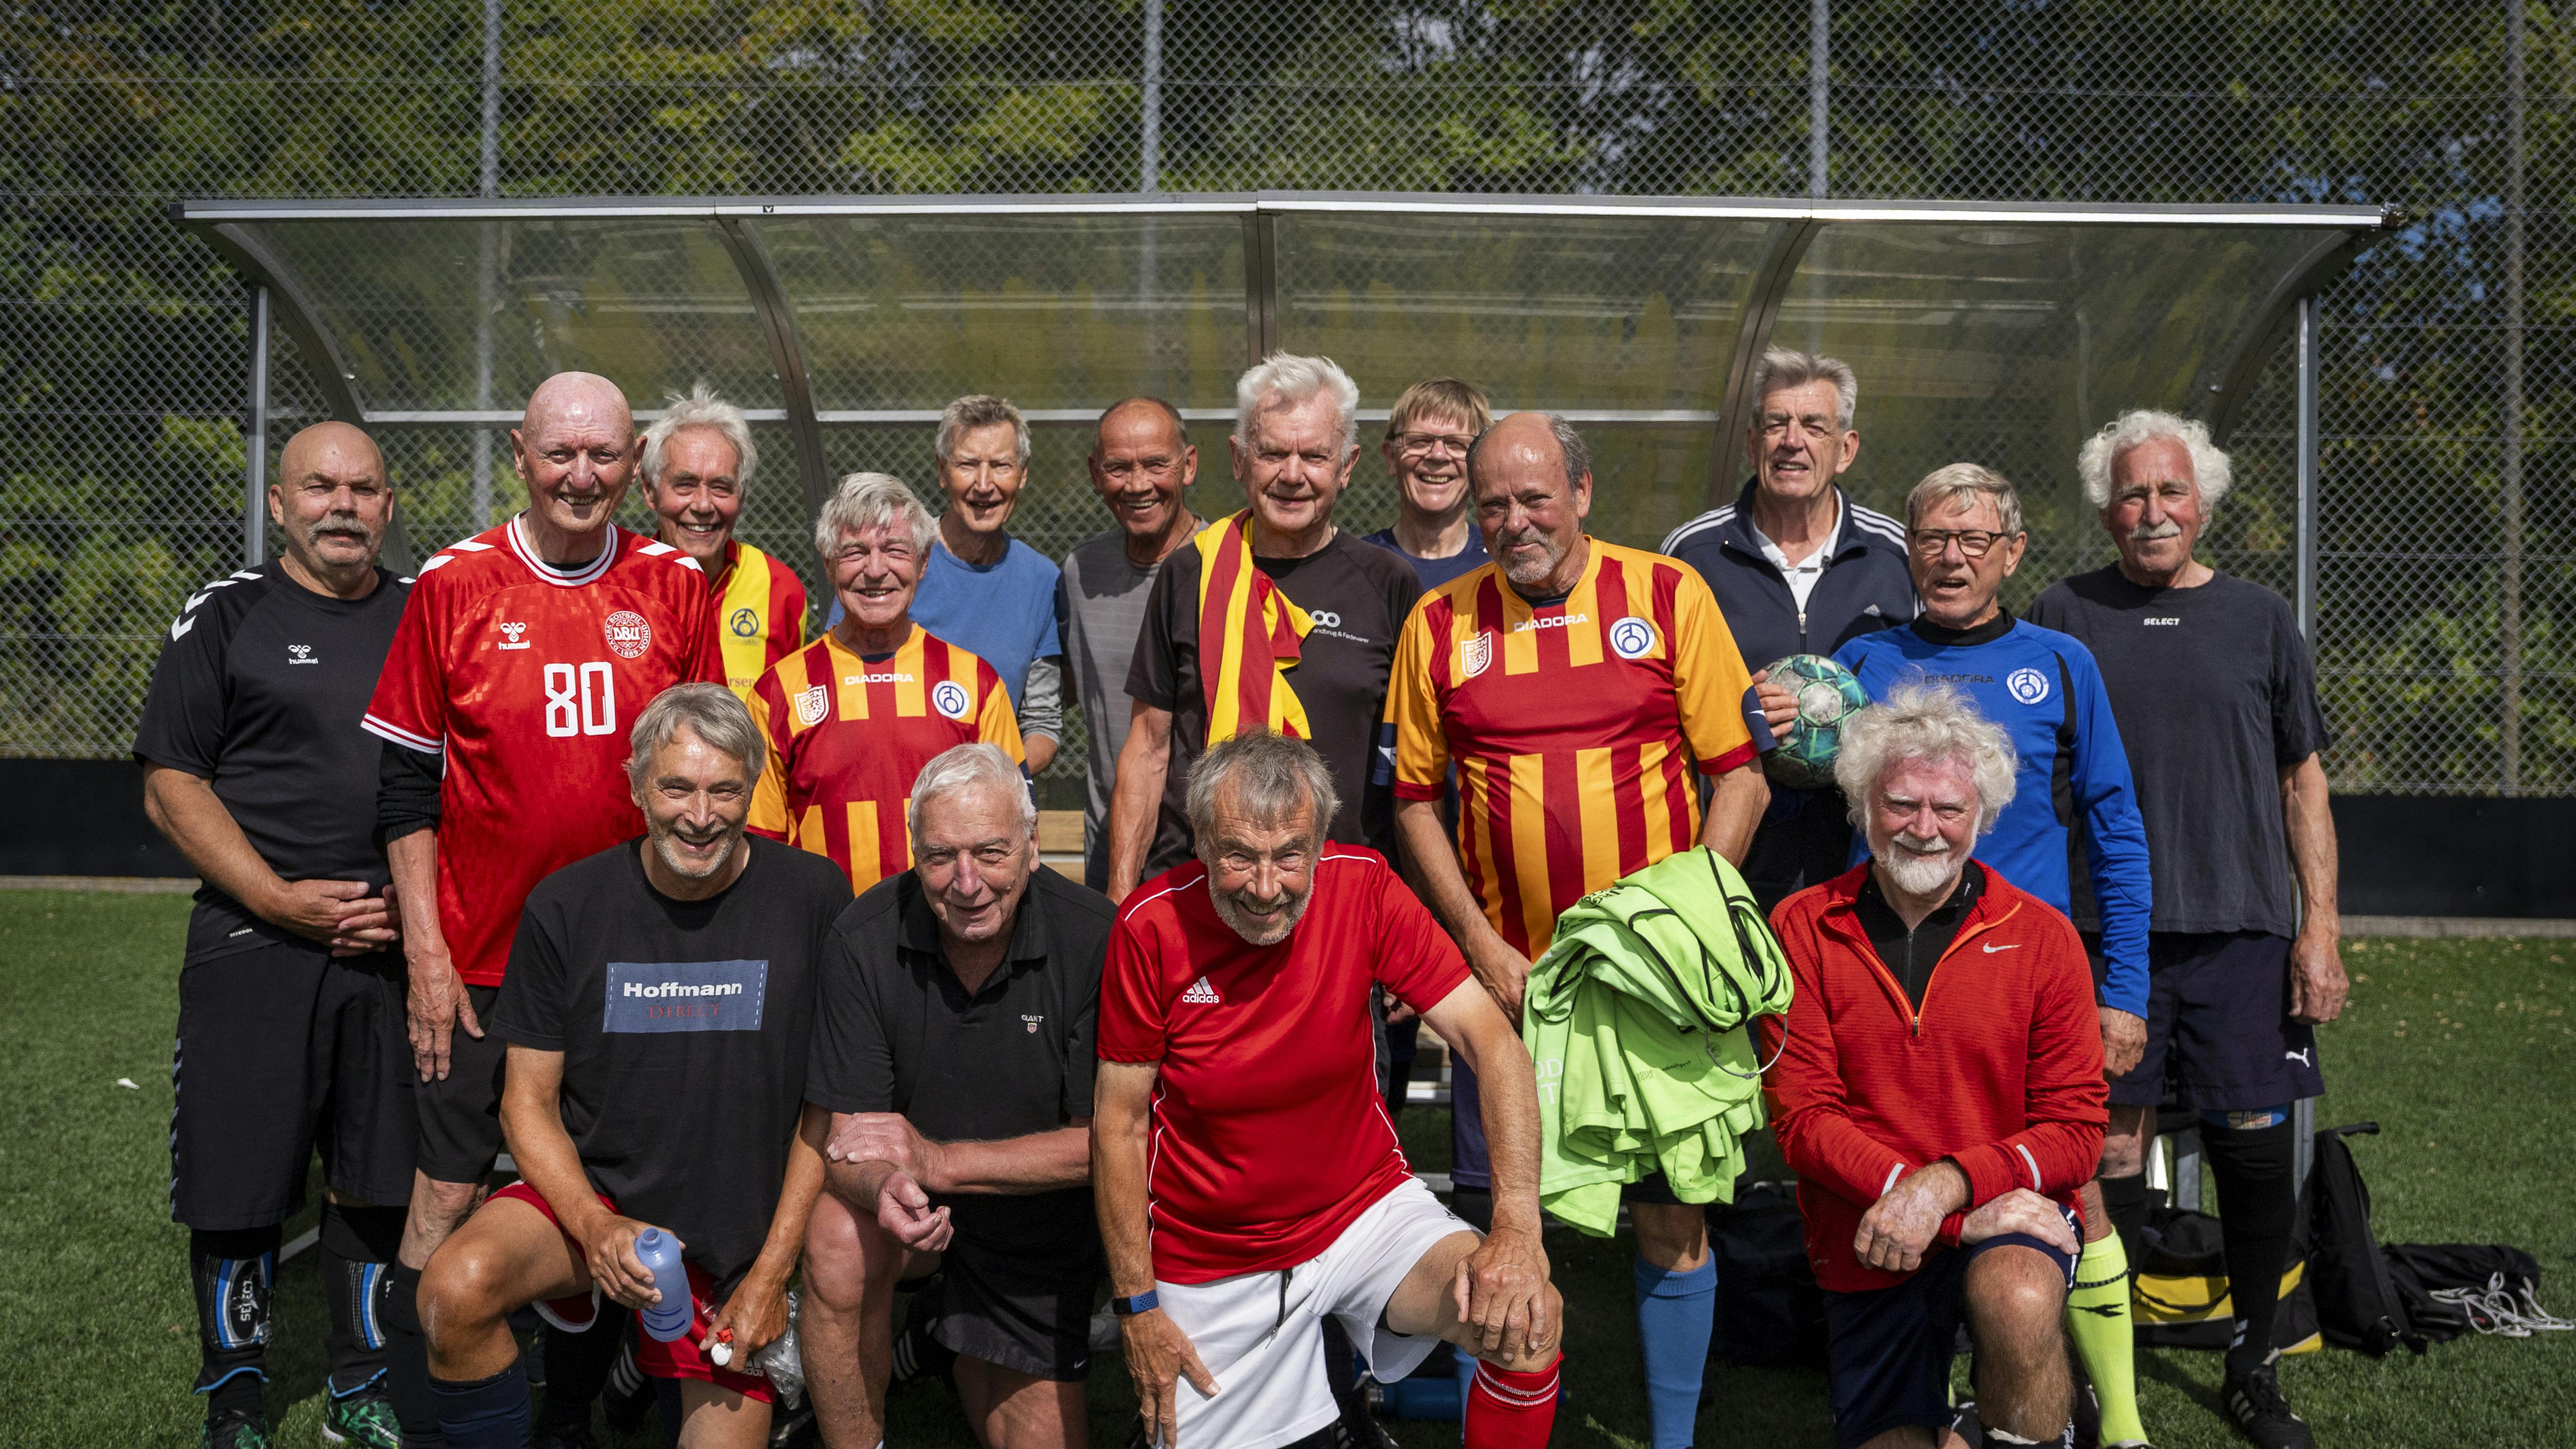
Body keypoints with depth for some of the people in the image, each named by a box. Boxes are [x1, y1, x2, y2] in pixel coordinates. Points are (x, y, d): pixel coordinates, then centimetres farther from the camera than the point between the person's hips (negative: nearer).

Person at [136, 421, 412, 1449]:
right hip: (251, 944, -2)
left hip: (395, 948, 3)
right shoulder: (227, 615, 2)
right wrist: (279, 898, -12)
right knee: (237, 1182, 1)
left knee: (381, 1180, 7)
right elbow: (170, 787, -2)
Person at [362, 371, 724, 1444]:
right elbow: (405, 781, 0)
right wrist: (426, 952, -5)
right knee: (449, 1194, 3)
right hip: (481, 955, -2)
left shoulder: (675, 587, 3)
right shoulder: (454, 585, -2)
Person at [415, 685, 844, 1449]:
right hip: (595, 1192, 0)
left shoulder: (811, 898, -8)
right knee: (456, 1291, -29)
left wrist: (772, 1272, -8)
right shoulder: (567, 905, -5)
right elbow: (529, 1100, 1)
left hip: (742, 1239, 0)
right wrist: (595, 1225, -17)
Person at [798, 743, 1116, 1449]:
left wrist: (939, 1160, -30)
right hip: (909, 1203, 0)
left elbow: (1102, 1140, -21)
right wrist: (886, 1187, -41)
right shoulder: (867, 936, -20)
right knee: (839, 1242, -33)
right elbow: (845, 1135, -17)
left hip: (1040, 1215, 0)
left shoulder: (1094, 939, -25)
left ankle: (972, 1354, 41)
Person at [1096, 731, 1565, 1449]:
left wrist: (1517, 1227, -29)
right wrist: (1137, 1305, -8)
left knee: (1526, 1322, -22)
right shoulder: (1152, 925, -16)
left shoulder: (1362, 887, -15)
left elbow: (1494, 1045, -17)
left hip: (1365, 1208, 0)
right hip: (1212, 1262, 0)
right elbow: (1118, 1125, -7)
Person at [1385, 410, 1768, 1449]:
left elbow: (1741, 775, 0)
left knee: (1672, 1212, 5)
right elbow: (1414, 799, 6)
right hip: (1506, 974, 1)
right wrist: (1483, 947, -3)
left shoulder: (1669, 595, -1)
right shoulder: (1439, 623, 3)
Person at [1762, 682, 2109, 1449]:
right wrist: (1900, 1189, -25)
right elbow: (1802, 1114, -9)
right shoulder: (1804, 928, -4)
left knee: (2019, 1302, -35)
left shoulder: (2041, 938, -5)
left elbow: (2075, 1130, -8)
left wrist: (1946, 1185, -24)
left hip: (2006, 1219, -2)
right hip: (1866, 1248, 2)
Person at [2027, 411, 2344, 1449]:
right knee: (2112, 1150, 1)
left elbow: (2302, 779, 11)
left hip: (2245, 929, 1)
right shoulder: (2063, 617, 5)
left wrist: (2321, 924, 3)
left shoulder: (2260, 620, 9)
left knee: (2256, 1152, 3)